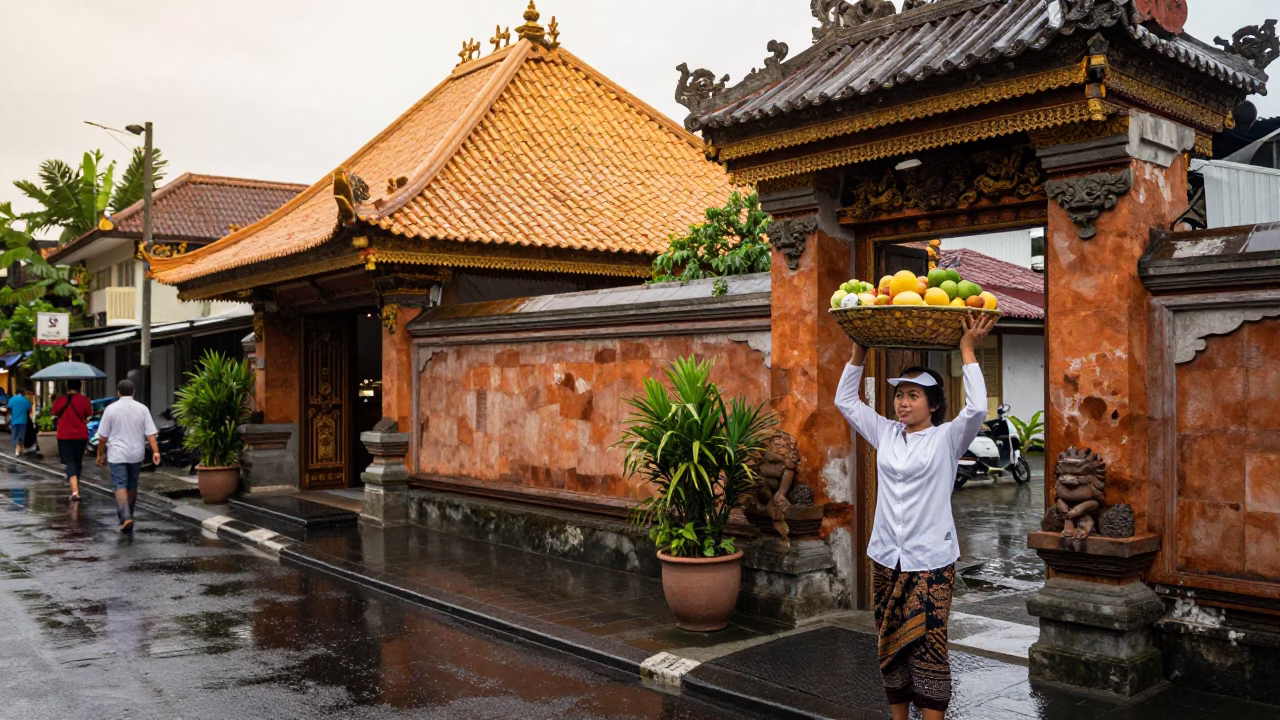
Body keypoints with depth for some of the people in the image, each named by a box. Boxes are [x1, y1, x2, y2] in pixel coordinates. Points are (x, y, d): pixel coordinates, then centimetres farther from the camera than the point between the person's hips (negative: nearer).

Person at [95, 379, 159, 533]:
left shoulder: (111, 409, -4)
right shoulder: (142, 409, 0)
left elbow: (102, 436, -1)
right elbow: (150, 433, -7)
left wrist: (101, 454, 9)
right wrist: (155, 451, -10)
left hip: (117, 455, -3)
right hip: (136, 454, 3)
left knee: (120, 486, -6)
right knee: (132, 486, 16)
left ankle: (125, 517, -21)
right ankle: (128, 515, 27)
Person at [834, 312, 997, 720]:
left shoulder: (947, 438, -4)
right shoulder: (886, 435, 8)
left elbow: (977, 409, -22)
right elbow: (845, 400, 10)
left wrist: (968, 350, -17)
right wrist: (860, 351, 4)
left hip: (931, 561, -4)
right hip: (886, 558, 5)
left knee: (928, 650, -5)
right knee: (891, 647, 11)